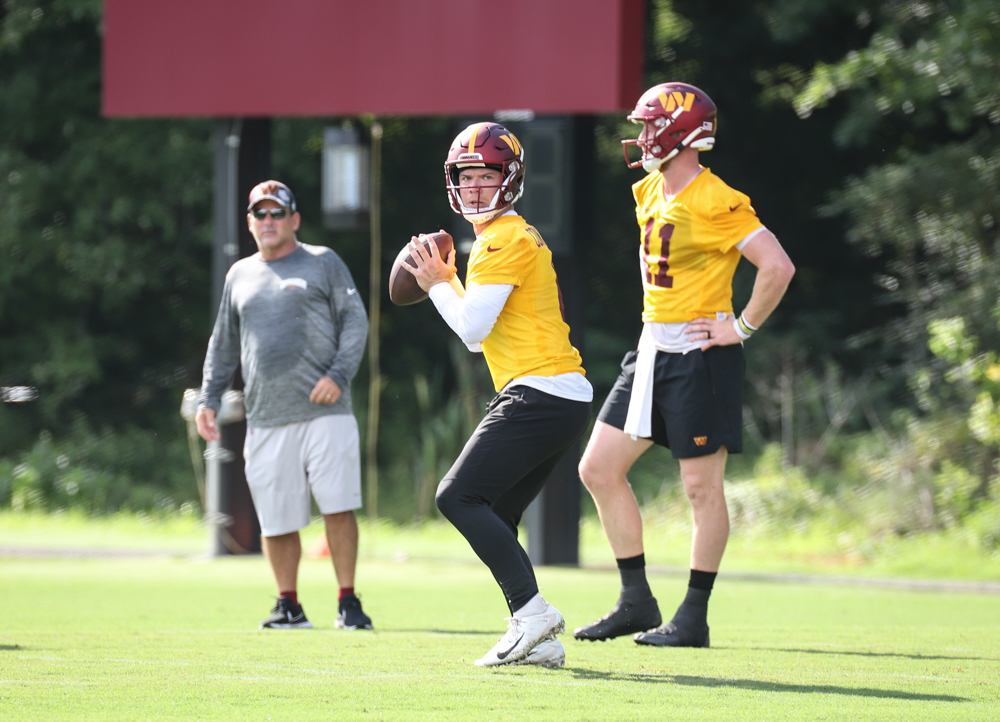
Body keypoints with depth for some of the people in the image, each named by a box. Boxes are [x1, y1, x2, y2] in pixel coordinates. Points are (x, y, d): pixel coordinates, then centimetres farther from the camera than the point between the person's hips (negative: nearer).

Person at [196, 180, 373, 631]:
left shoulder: (322, 264, 8)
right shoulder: (240, 276, 20)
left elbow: (355, 321, 3)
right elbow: (223, 345, 25)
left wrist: (339, 375, -11)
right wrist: (208, 399, 14)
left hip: (325, 412, -3)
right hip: (266, 420, 3)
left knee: (339, 507, -9)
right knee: (276, 519, 2)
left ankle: (348, 602, -1)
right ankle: (289, 606, 15)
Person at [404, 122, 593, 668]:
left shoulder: (505, 239, -9)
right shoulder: (510, 237, 22)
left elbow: (473, 328, -14)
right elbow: (479, 337, 25)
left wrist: (437, 284, 1)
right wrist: (446, 284, 17)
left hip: (539, 393, -10)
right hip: (567, 398, 10)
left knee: (459, 497, -13)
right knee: (493, 517, 9)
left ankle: (531, 610, -19)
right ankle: (539, 641, 4)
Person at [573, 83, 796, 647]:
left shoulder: (716, 204, -17)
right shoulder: (651, 194, 11)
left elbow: (778, 266, -22)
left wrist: (741, 328, -15)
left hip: (699, 357, -9)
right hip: (653, 351, 9)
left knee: (703, 486, -1)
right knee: (599, 470, 7)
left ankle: (694, 619, 5)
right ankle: (637, 603, 14)